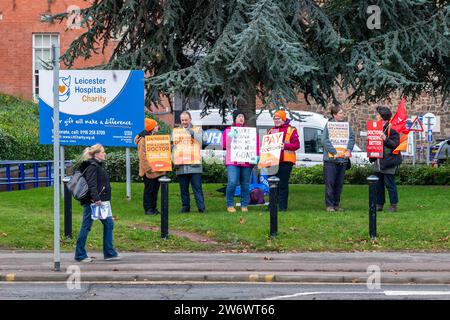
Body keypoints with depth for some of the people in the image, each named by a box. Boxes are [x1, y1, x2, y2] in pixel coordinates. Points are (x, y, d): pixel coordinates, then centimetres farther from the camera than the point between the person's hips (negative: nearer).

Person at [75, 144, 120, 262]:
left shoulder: (98, 166, 19)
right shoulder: (92, 166, -13)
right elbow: (91, 184, -23)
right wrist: (96, 198, -30)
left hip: (99, 201, 10)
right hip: (92, 202, -10)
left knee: (109, 223, 9)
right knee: (86, 226, -4)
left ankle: (109, 253, 12)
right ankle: (80, 255, 2)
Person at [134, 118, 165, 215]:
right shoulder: (143, 140, -14)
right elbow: (142, 156, -19)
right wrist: (149, 168, -21)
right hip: (149, 171, -9)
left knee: (155, 189, 12)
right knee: (148, 190, -1)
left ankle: (153, 208, 20)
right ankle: (148, 209, 5)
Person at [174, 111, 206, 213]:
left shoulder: (197, 130, 9)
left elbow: (199, 141, -8)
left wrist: (192, 133, -19)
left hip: (194, 164, -2)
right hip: (181, 165, 3)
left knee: (197, 187, -4)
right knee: (183, 188, 7)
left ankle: (201, 208, -3)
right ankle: (185, 207, 14)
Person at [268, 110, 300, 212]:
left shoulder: (291, 130, 1)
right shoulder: (271, 131, 19)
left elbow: (297, 145, -7)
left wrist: (285, 146, -21)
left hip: (285, 161, -5)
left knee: (283, 184, -4)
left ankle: (282, 206, -2)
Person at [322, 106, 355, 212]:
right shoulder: (329, 125, -5)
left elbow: (352, 137, 3)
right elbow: (324, 140, -13)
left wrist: (348, 150, -11)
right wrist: (334, 152, -17)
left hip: (343, 159, 4)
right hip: (330, 159, -4)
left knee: (339, 184, 9)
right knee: (330, 183, -3)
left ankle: (336, 204, 17)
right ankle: (329, 205, 2)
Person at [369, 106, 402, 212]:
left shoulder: (391, 128, -11)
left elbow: (395, 144, -16)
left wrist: (385, 139, -29)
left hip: (388, 161, -8)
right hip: (378, 161, 8)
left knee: (389, 183, -4)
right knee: (378, 184, 11)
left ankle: (393, 205, 4)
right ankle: (379, 204, 18)